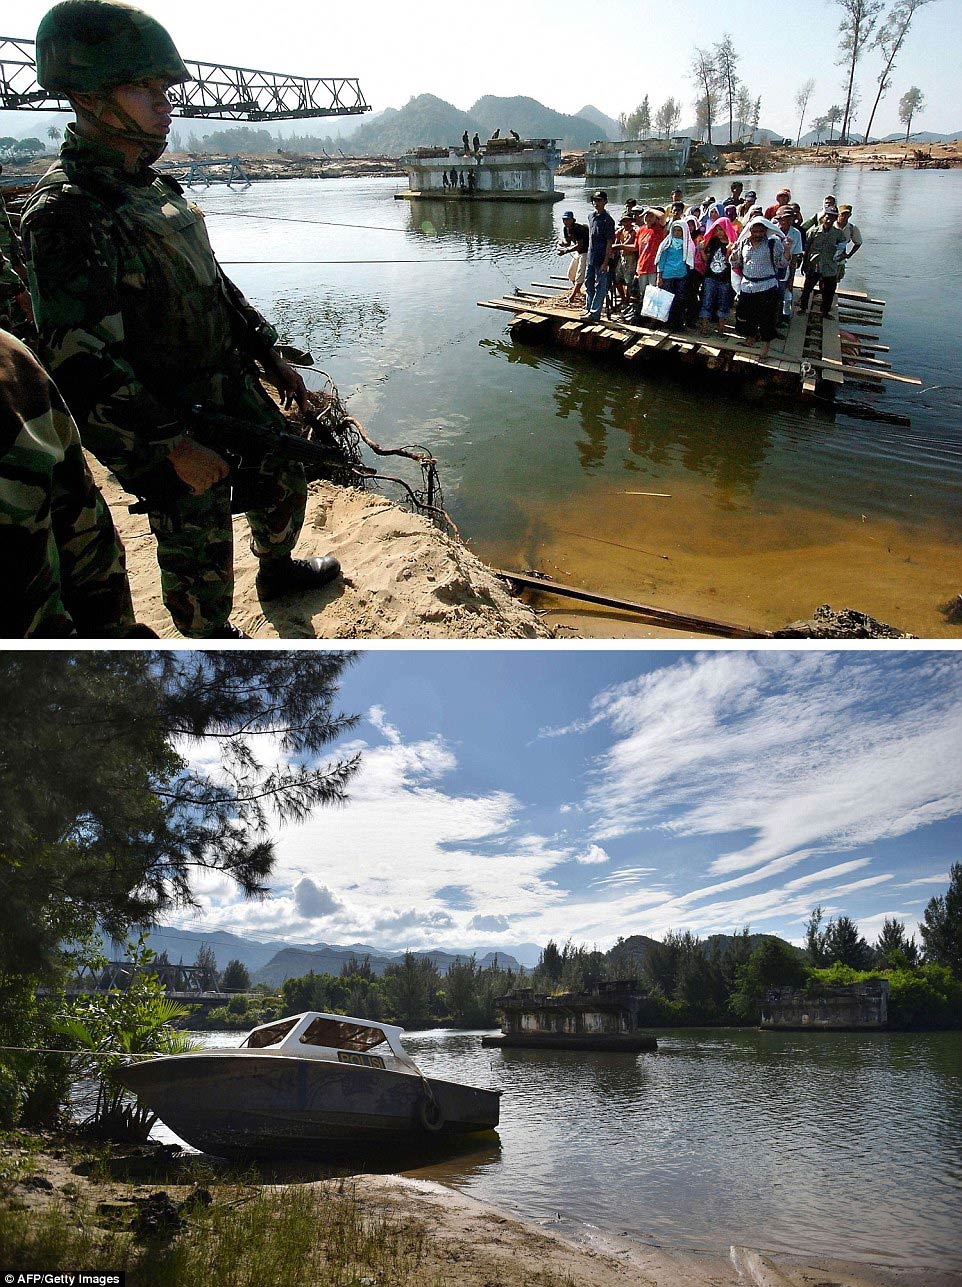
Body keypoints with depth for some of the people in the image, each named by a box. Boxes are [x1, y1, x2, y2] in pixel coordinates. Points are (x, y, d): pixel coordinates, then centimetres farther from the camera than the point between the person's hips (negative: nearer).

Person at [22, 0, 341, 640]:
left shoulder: (156, 187, 7)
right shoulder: (65, 214, -21)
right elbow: (81, 361, -25)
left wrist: (271, 356, 15)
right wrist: (172, 444, -25)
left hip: (232, 388, 9)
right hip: (162, 420, -9)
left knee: (286, 474, 22)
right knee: (200, 546, 4)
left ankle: (279, 568, 48)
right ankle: (213, 640, 28)